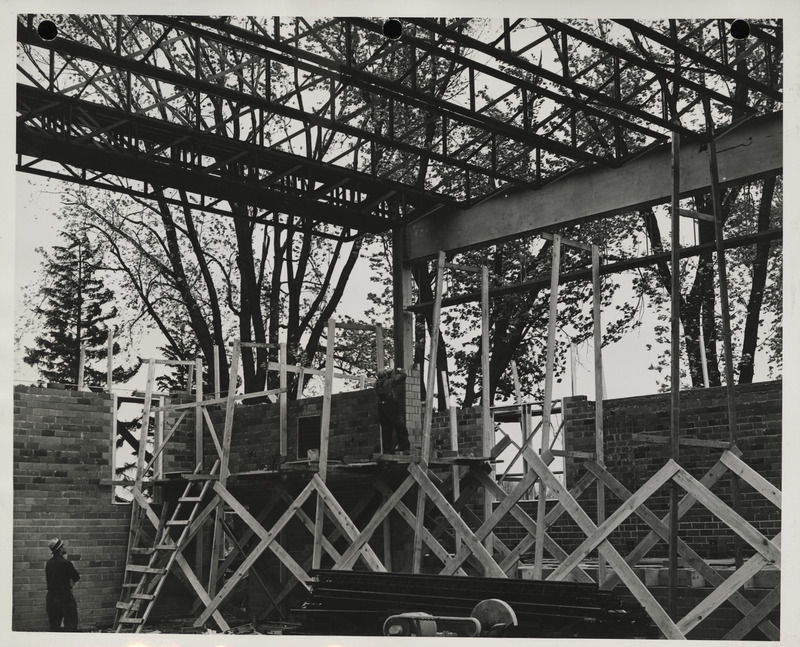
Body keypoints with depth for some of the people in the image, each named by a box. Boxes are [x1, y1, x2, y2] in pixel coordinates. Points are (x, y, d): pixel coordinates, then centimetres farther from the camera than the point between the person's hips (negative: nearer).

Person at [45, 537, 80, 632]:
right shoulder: (65, 563, -14)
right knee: (71, 625, -1)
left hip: (51, 598, 6)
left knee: (54, 625, 13)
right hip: (65, 598, -6)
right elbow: (76, 577, -5)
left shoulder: (48, 563, 5)